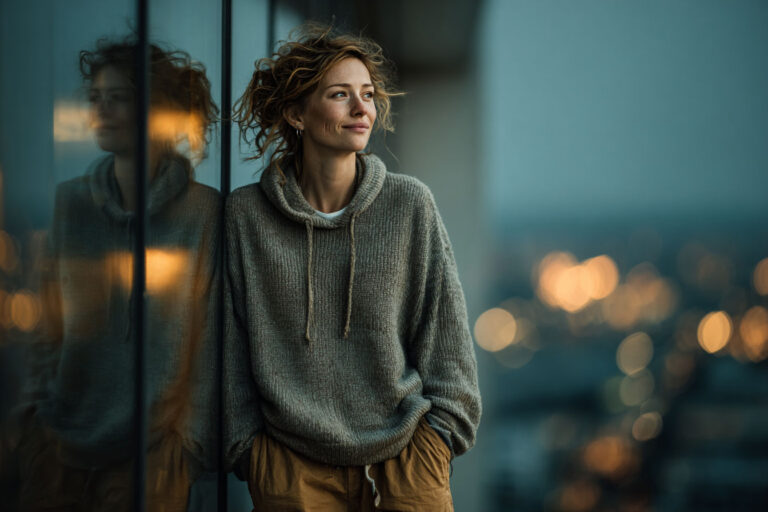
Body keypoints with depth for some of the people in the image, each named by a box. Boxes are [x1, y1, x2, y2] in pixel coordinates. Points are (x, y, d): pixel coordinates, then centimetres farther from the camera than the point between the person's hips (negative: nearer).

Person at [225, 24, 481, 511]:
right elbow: (231, 346, 4)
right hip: (292, 466, 0)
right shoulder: (246, 214, -2)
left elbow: (446, 330, 4)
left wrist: (439, 431, -1)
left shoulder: (410, 204, -1)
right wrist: (246, 443, 1)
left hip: (405, 457, 1)